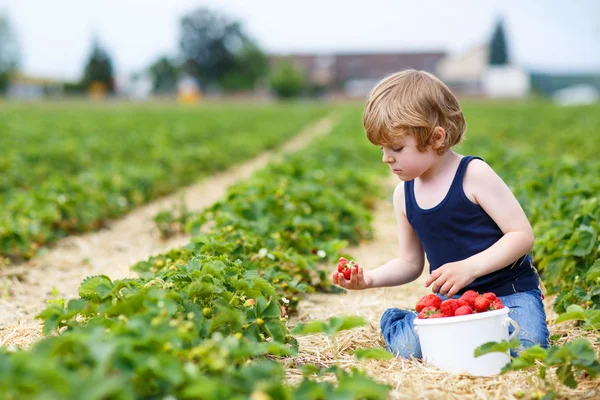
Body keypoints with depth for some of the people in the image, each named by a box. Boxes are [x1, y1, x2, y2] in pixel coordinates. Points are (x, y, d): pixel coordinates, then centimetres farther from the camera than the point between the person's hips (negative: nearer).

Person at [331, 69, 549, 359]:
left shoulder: (474, 174, -13)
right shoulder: (404, 194, 4)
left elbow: (523, 235, -15)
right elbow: (410, 262, 14)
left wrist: (470, 267, -26)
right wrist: (368, 279, -4)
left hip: (509, 291, -3)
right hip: (450, 299, 3)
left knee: (525, 345, -29)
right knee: (407, 345, -21)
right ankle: (392, 320, 15)